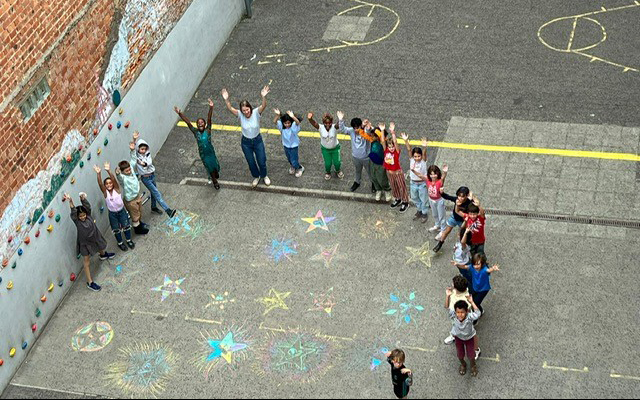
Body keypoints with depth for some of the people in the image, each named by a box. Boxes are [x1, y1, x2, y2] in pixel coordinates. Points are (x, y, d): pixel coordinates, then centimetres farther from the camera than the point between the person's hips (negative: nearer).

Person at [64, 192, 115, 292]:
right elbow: (73, 212, -43)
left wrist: (83, 198, -49)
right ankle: (90, 282, 9)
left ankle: (103, 255, 72)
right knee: (86, 262, 4)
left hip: (95, 238, 5)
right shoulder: (77, 221, -26)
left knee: (101, 248, 35)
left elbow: (87, 206, -29)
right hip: (85, 244, -5)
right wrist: (70, 201, -61)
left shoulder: (88, 215, -15)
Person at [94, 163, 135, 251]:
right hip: (112, 213, 0)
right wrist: (99, 174, -48)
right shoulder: (105, 192, -15)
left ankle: (129, 240, 38)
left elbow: (114, 179, -32)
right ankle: (120, 243, 37)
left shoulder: (116, 189, -16)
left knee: (126, 226, 13)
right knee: (116, 229, 14)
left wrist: (108, 171, -48)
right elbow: (100, 184, -32)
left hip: (121, 211, 0)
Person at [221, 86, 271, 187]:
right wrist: (226, 99, -54)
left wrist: (263, 97, -63)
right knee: (251, 162, 18)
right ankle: (256, 177, 47)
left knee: (261, 161, 14)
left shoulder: (256, 112, -23)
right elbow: (230, 109, -35)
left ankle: (264, 176, 45)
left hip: (257, 141, -1)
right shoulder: (240, 115, -20)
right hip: (246, 142, 1)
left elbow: (264, 106, -42)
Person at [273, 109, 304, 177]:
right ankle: (292, 167, 58)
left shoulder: (294, 126, -27)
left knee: (294, 162, 4)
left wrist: (293, 117, -69)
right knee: (289, 159, 26)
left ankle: (300, 168, 35)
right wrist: (278, 115, -53)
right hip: (286, 145, 4)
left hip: (294, 146, -4)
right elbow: (274, 122, -33)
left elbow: (298, 122, -49)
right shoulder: (281, 125, -17)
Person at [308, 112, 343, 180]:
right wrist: (310, 119, -70)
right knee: (328, 163, 14)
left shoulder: (334, 127, -29)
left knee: (337, 162, 16)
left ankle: (338, 171, 52)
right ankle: (327, 172, 49)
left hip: (335, 148, 0)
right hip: (325, 149, 0)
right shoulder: (321, 128, -28)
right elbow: (314, 123, -46)